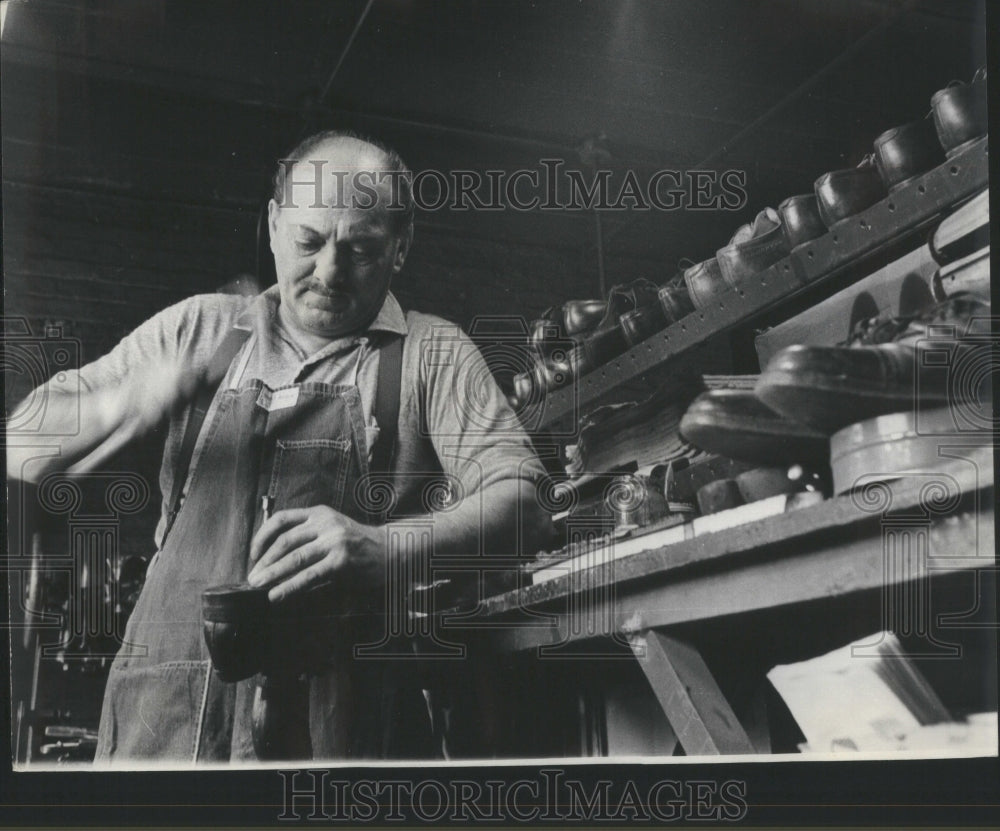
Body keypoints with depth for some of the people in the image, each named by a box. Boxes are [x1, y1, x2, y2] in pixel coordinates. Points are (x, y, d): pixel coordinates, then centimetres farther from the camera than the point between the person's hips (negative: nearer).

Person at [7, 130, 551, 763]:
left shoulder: (432, 353, 8)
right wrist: (131, 402, -8)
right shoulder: (198, 328, 15)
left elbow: (522, 502, -5)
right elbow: (24, 451, 15)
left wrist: (389, 547, -24)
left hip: (342, 720, -2)